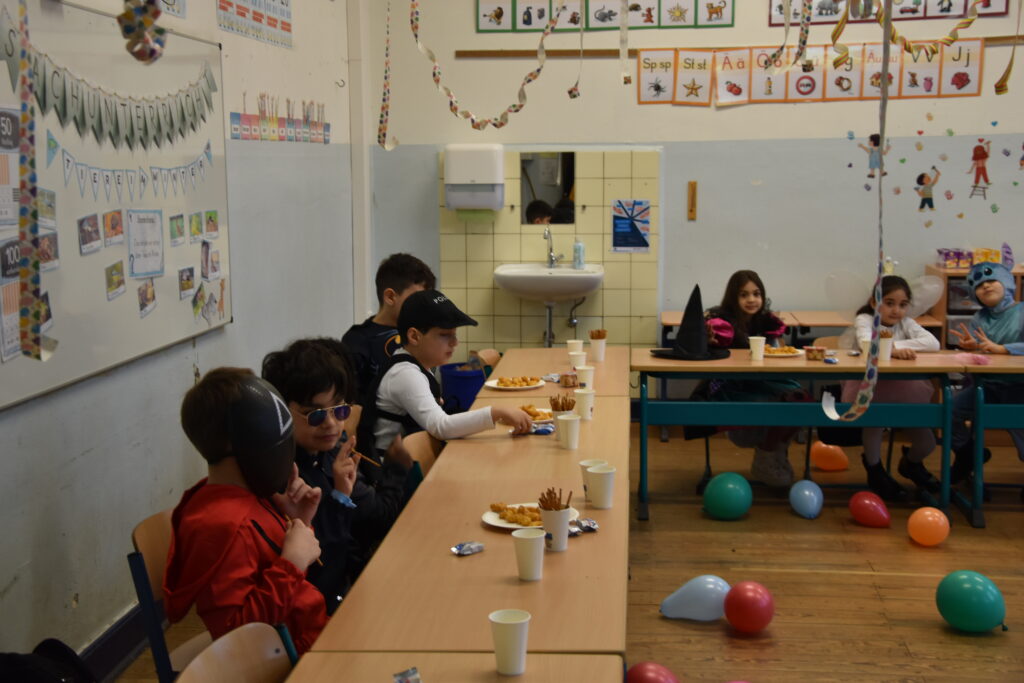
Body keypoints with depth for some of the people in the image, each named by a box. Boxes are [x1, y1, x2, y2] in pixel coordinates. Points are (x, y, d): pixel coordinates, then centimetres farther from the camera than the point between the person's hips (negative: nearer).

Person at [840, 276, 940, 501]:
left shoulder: (906, 323, 2)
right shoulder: (864, 320, -9)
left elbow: (933, 343, -15)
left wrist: (896, 344, -24)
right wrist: (893, 350, -51)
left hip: (901, 392, 4)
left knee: (927, 442, -6)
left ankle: (911, 462, 33)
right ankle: (874, 469, -7)